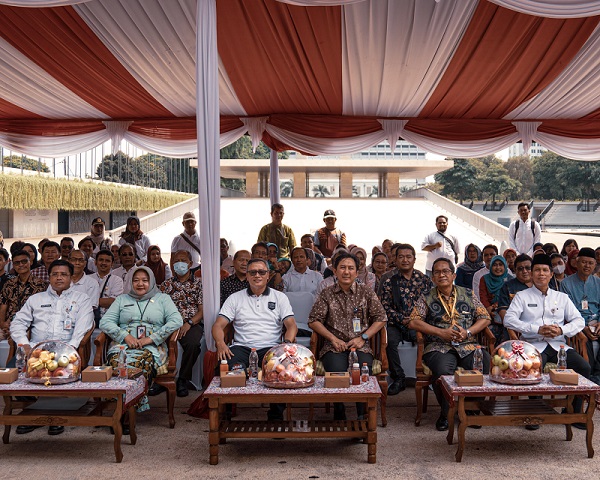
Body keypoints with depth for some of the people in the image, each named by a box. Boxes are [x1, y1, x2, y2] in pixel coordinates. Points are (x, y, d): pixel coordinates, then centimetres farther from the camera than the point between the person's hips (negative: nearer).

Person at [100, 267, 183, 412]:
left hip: (153, 346, -2)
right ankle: (140, 403, -23)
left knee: (145, 361, -38)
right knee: (116, 361, -34)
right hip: (123, 344, 2)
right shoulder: (122, 299, 25)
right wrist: (126, 336, -7)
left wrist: (150, 339, -9)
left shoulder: (162, 298, 18)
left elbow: (176, 321, 1)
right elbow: (105, 322, 12)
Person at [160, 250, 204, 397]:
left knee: (192, 343, -36)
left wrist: (188, 323, -14)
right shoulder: (166, 284, 18)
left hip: (192, 323, -2)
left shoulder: (198, 284, 11)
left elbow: (202, 310, 3)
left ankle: (183, 380, -16)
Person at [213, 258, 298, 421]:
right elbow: (218, 325, 7)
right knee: (227, 368, -34)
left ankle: (276, 416, -15)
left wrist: (286, 344, -17)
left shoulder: (279, 297, 15)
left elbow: (291, 325, 5)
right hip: (241, 347, 1)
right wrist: (220, 343, -16)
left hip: (270, 348, 0)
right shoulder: (235, 298, 16)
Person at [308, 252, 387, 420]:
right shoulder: (326, 294, 12)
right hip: (334, 348, 0)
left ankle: (363, 417, -15)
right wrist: (333, 338, -5)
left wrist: (363, 338, -2)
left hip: (360, 347, 0)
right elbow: (313, 321, 8)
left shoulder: (367, 293, 13)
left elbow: (381, 318, 11)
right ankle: (339, 417, -13)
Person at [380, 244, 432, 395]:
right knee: (389, 340, -31)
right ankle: (398, 378, -12)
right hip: (397, 325, 0)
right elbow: (386, 307, 3)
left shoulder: (425, 280, 12)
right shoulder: (389, 283, 11)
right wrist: (402, 319, -13)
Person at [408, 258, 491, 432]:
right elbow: (413, 321, 0)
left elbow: (485, 318, 13)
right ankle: (445, 412, -8)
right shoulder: (427, 298, 11)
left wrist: (468, 332, -6)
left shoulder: (467, 294, 17)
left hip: (468, 345, 2)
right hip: (439, 347, -2)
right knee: (443, 370, -36)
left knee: (487, 364, -29)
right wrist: (441, 332, -9)